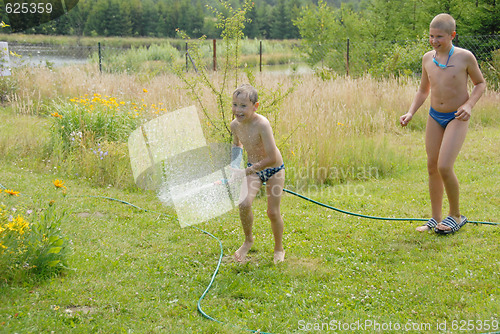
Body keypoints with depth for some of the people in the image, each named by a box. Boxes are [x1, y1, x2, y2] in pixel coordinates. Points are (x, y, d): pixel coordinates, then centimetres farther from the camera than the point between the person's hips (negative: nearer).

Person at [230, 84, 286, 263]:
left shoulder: (262, 124, -33)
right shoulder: (235, 125, -12)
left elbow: (272, 159, -33)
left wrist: (246, 172, -28)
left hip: (273, 169, -4)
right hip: (253, 168, 4)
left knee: (273, 211, 1)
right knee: (244, 204, -14)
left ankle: (279, 248, 25)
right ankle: (248, 240, 12)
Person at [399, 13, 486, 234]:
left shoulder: (464, 57, -14)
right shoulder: (428, 58, 0)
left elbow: (480, 83, 0)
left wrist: (469, 105, -16)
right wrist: (411, 113, 0)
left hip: (457, 118, -5)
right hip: (435, 116, 5)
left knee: (444, 167, -17)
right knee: (432, 167, 6)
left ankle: (455, 216, 3)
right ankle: (436, 219, 18)